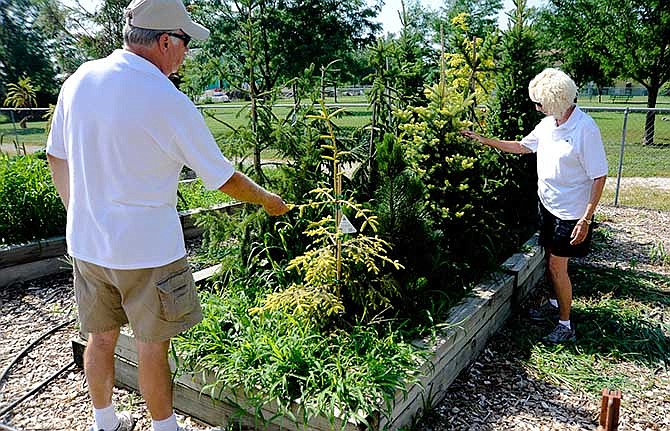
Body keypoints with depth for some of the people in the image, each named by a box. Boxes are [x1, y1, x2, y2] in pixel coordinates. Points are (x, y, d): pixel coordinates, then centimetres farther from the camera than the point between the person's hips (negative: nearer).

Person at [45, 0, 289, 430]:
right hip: (146, 249, -6)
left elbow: (57, 157, 9)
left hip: (85, 243, 7)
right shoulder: (169, 102, -19)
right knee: (153, 345, 10)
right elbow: (222, 177, -10)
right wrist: (268, 200, 7)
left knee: (101, 336, 20)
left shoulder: (80, 79, 0)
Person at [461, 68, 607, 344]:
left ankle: (566, 326, 15)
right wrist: (484, 140, 11)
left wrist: (586, 219, -22)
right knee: (550, 260, 19)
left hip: (570, 212, -7)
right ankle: (557, 303, 42)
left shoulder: (585, 129, -22)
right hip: (547, 204, 7)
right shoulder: (548, 124, 1)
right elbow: (522, 146, 17)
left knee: (557, 267, -1)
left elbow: (599, 176, -20)